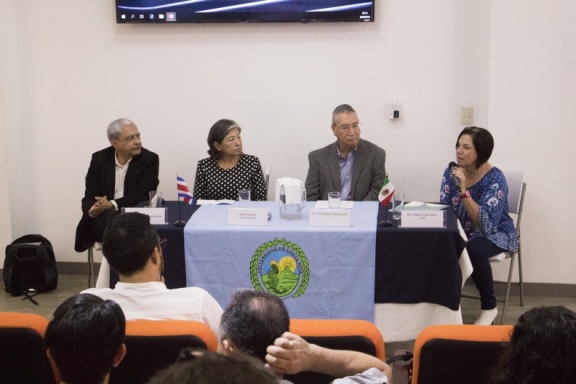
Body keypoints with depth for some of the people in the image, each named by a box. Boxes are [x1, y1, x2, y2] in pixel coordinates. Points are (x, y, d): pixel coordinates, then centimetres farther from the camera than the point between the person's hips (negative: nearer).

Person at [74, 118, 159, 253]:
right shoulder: (99, 159, 8)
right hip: (103, 219, 1)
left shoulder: (150, 159, 1)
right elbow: (89, 197, 4)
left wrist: (112, 204, -22)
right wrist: (93, 209, -21)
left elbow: (142, 195, -9)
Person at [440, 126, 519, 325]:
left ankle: (489, 307, -15)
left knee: (474, 249, -37)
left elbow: (486, 223, -30)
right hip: (463, 232, 5)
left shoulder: (495, 178, -22)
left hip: (495, 235, -5)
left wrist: (464, 191, -37)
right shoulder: (451, 172, -5)